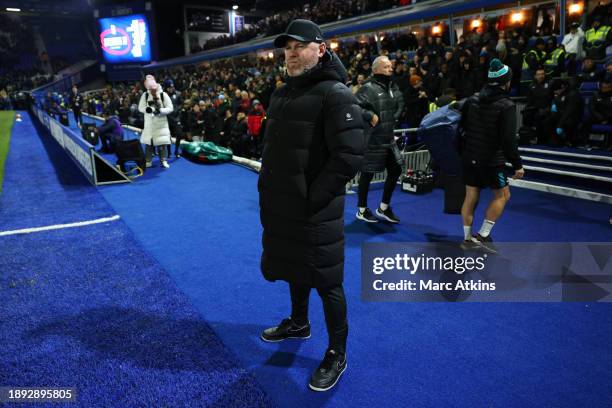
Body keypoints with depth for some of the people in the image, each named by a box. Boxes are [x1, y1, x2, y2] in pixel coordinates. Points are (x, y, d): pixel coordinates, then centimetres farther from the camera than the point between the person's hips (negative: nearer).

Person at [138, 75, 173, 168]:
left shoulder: (163, 94, -4)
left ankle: (163, 161, 11)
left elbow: (170, 108, -7)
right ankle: (148, 161, 13)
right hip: (149, 122, 1)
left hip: (161, 122, -1)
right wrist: (147, 109, -23)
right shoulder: (145, 95, 1)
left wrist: (160, 110, -22)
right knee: (148, 142, 4)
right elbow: (140, 108, -2)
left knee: (163, 142, 0)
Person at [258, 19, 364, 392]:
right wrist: (269, 188, 11)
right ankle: (299, 323, 47)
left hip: (313, 209, -8)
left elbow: (349, 156, -22)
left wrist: (312, 198, -19)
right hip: (281, 207, 8)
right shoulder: (281, 94, 12)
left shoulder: (335, 94, -14)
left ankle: (337, 355, 23)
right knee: (295, 268, 24)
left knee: (326, 282, 4)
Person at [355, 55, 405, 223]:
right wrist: (370, 116, -20)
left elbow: (401, 104, 29)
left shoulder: (393, 87, 12)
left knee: (395, 170, 12)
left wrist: (395, 117, 14)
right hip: (372, 140, -8)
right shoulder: (368, 88, -14)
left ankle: (383, 208, 26)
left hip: (389, 139, 9)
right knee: (367, 174, 2)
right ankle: (362, 210, 19)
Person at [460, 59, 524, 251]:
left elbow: (461, 125, 10)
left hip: (470, 157, 6)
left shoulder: (472, 99, 4)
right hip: (492, 160, -6)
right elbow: (509, 139, -17)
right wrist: (517, 164, -10)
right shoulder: (506, 106, -14)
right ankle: (483, 235, 8)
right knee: (502, 195, 12)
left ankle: (468, 239, 20)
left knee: (470, 197, 11)